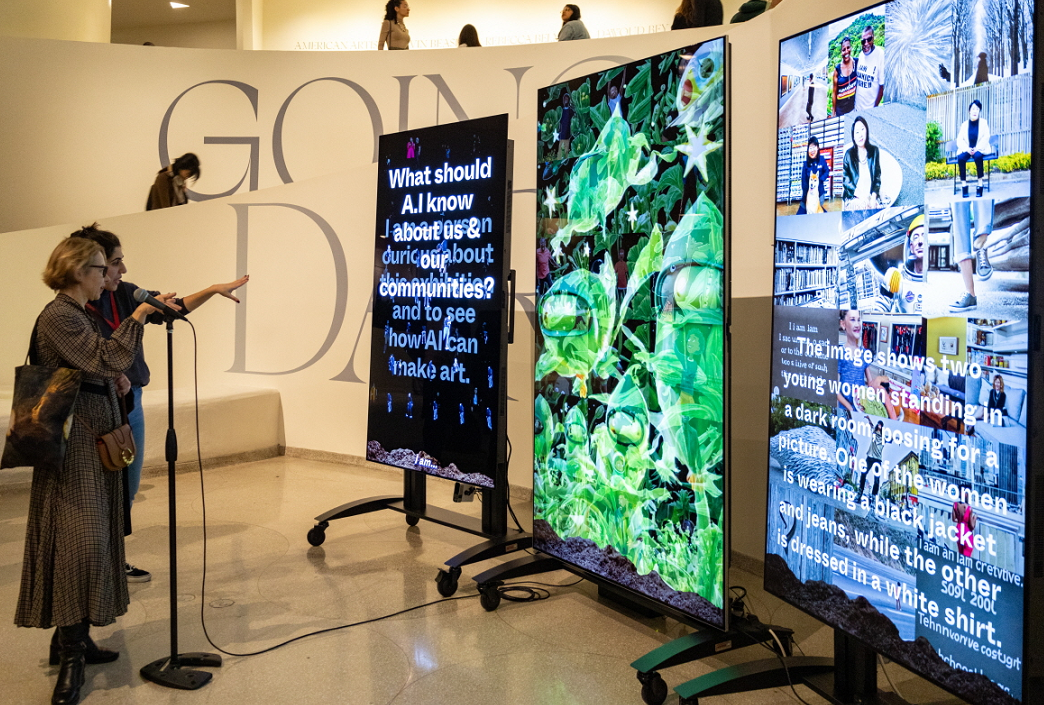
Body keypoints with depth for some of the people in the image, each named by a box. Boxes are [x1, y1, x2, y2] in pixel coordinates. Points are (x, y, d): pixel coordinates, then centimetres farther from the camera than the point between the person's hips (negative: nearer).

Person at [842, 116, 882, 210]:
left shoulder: (874, 151, 10)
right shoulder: (849, 154, 2)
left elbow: (877, 177, 10)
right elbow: (846, 180, -2)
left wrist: (873, 196, -7)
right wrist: (860, 195, -14)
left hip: (871, 197, 2)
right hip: (854, 198, -2)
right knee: (860, 206, -29)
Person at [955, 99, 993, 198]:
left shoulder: (983, 122, 8)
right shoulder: (964, 124, 12)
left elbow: (986, 138, -2)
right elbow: (959, 140, 3)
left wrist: (977, 149, -17)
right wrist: (967, 149, -15)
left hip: (979, 149, -2)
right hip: (967, 150, 2)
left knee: (977, 156, -37)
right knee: (960, 157, -33)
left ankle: (980, 184, -33)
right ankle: (964, 184, -30)